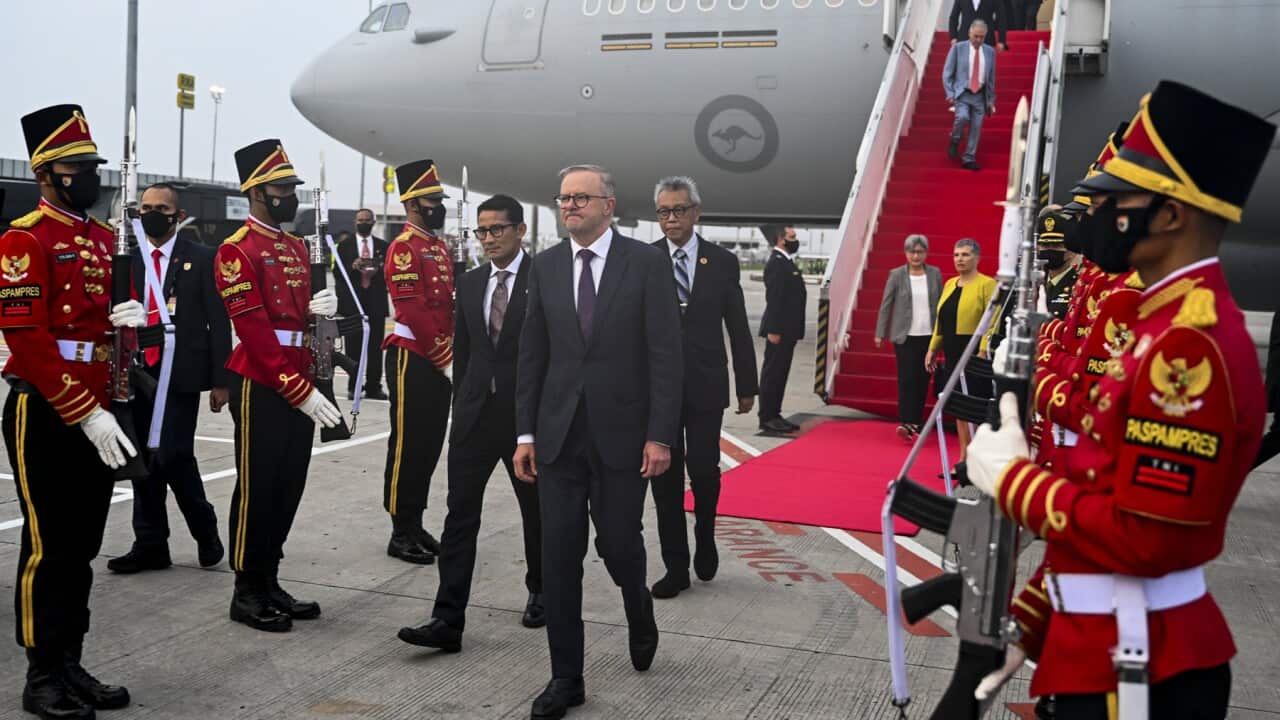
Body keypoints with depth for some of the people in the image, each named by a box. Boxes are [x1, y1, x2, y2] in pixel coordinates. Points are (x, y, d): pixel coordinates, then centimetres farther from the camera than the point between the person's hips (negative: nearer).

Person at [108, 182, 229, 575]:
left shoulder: (201, 259, -1)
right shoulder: (127, 259, 12)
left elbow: (219, 321, -3)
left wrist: (220, 380, -7)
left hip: (181, 374, -5)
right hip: (138, 373, 5)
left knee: (173, 455, -10)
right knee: (144, 459, 7)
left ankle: (205, 528, 14)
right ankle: (150, 545, 18)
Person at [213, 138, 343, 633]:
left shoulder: (297, 246, 14)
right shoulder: (237, 250, -12)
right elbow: (253, 330, -18)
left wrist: (319, 308, -5)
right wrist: (299, 391, -21)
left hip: (300, 384, 8)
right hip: (261, 386, -8)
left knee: (289, 487, 13)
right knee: (258, 490, 1)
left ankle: (270, 582, 25)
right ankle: (247, 594, 14)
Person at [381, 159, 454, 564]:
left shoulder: (439, 247, 15)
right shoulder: (404, 248, -12)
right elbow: (413, 312, -20)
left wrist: (451, 357, 6)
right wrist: (446, 361, -18)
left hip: (440, 362, 9)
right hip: (412, 360, -9)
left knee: (430, 446, 13)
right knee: (408, 447, -1)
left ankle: (416, 526, 23)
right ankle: (402, 534, 8)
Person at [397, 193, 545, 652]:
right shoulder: (469, 284, 10)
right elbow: (462, 352, 14)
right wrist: (461, 408, 10)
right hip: (476, 415, 4)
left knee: (536, 509, 12)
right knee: (460, 514, -2)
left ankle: (540, 592, 34)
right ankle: (447, 619, -1)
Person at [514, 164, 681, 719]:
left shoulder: (646, 262, -4)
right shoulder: (545, 266, 6)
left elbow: (666, 355, -7)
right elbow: (531, 355, 8)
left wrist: (660, 435, -11)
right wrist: (525, 433, 4)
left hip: (622, 433, -3)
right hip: (558, 436, 3)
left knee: (618, 543, 5)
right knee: (559, 556, 3)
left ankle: (640, 615, 40)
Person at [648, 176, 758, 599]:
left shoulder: (722, 262, 3)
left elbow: (738, 329, 6)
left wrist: (747, 387, 5)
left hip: (705, 385, 0)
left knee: (703, 468, -3)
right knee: (665, 475, 4)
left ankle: (704, 536, 28)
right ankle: (676, 567, 16)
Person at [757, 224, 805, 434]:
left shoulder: (787, 262, 16)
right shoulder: (776, 263, -14)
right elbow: (774, 298, -20)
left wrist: (793, 330, 17)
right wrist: (773, 330, -23)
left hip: (787, 330, 10)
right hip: (779, 330, -10)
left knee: (779, 373, 13)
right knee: (772, 373, -4)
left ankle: (774, 415, 19)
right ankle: (767, 418, 0)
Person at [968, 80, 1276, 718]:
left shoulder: (1192, 345, -23)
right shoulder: (1166, 324, 9)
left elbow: (1147, 538, -26)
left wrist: (1011, 477, -16)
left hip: (1132, 665, -9)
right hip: (1105, 643, 9)